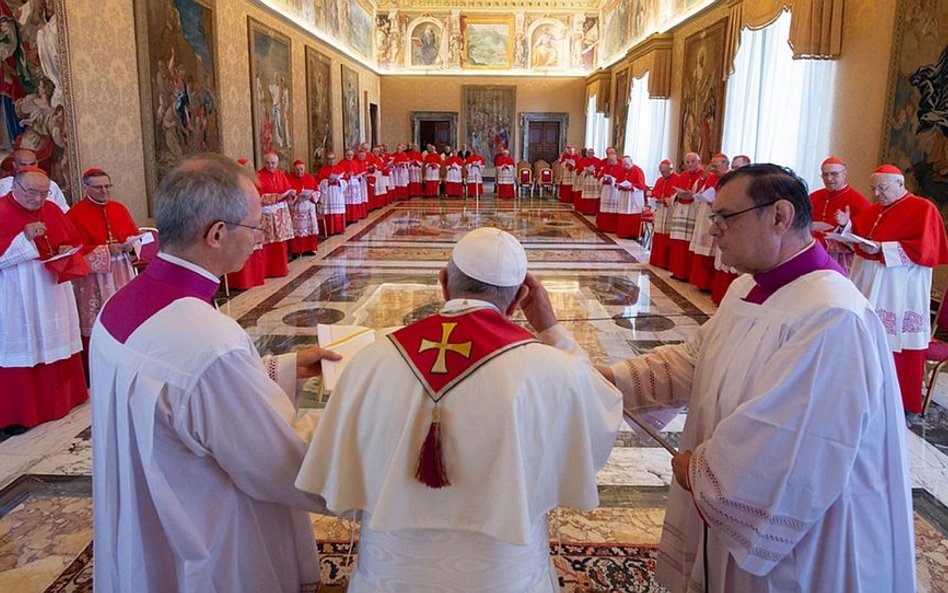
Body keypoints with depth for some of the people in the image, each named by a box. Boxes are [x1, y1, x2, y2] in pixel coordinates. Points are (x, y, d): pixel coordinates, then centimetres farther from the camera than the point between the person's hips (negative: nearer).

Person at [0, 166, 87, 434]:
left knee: (57, 344, 12)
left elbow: (75, 240, 18)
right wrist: (23, 238, -22)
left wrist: (68, 250, -3)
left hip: (54, 294, 6)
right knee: (22, 349, -3)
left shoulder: (53, 211, 10)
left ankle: (60, 399, 25)